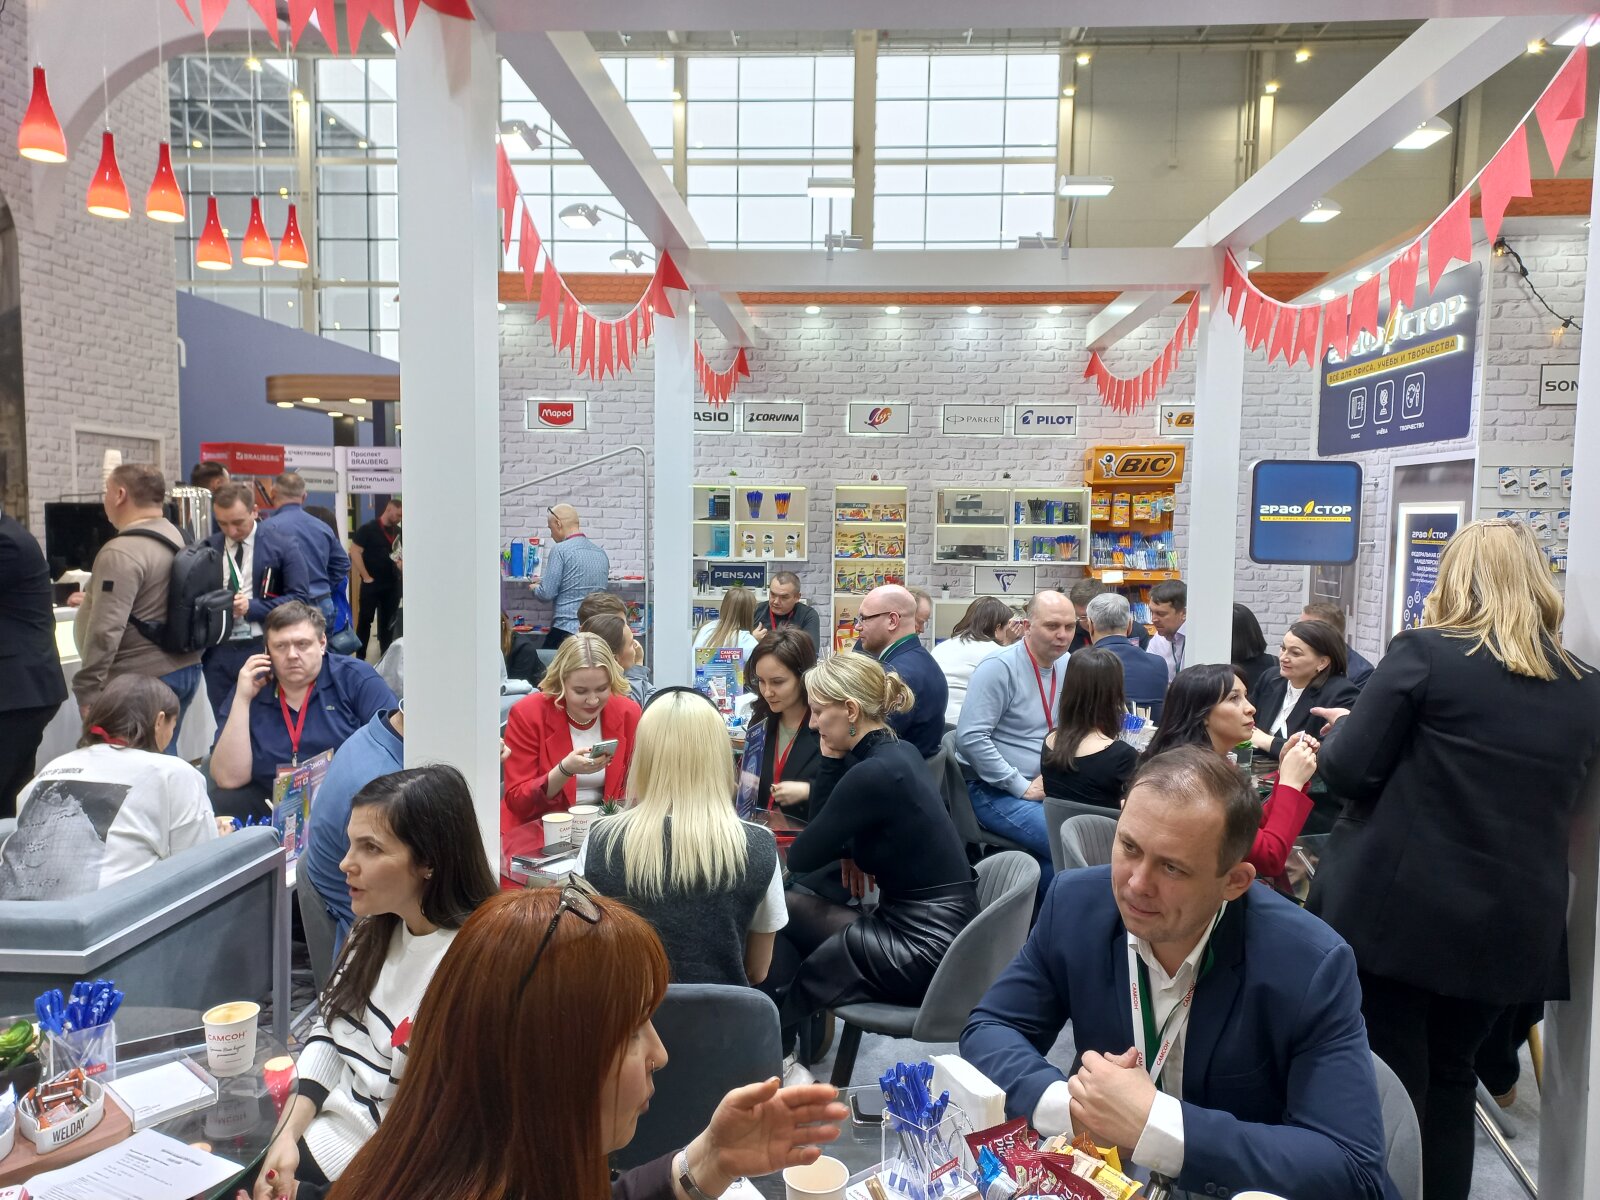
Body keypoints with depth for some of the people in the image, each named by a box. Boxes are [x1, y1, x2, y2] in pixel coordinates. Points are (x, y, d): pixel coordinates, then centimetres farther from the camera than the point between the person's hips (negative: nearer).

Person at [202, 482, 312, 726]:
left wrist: (252, 607, -15)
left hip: (263, 650, -3)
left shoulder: (282, 546, -3)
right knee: (221, 726, 9)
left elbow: (300, 598, -7)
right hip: (217, 652, 3)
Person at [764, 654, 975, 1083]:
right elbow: (834, 832, 11)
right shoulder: (895, 753, 6)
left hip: (925, 949, -9)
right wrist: (833, 757, -2)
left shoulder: (874, 774, -22)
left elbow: (802, 857, -13)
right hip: (925, 925, 9)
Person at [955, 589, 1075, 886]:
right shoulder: (1000, 667, -15)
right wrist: (1023, 787, -19)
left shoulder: (1067, 667, 7)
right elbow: (971, 738, -22)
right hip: (996, 790, -7)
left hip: (1048, 785, 7)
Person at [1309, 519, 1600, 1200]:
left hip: (1393, 912, -5)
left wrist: (1343, 728, 8)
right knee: (1448, 1079, 23)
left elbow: (1348, 770, -12)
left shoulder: (1426, 652, -11)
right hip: (1512, 928, 5)